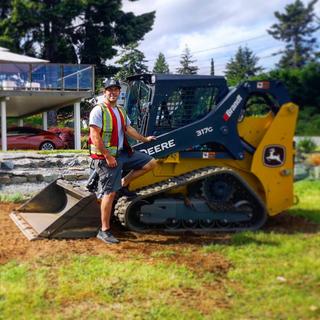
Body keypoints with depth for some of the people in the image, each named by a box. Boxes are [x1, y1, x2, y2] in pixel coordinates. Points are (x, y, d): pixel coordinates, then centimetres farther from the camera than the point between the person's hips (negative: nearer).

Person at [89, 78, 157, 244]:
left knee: (150, 163, 3)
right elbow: (95, 136, -18)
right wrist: (108, 156, -20)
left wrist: (144, 139, 31)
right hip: (106, 156, -8)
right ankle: (104, 231, 1)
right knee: (110, 193, -9)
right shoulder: (98, 110, -12)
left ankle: (123, 184, 13)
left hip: (122, 153, 8)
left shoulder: (121, 111, 15)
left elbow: (128, 129, 27)